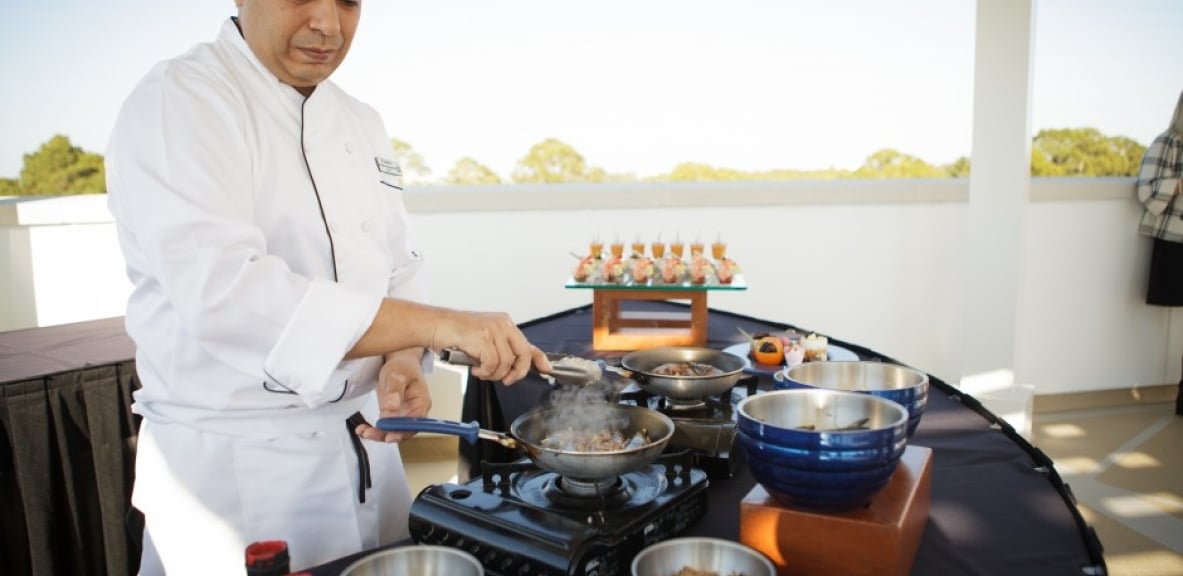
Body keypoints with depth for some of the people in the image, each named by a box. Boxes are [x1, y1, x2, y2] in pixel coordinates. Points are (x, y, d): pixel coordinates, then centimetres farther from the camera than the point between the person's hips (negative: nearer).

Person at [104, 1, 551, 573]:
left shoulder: (362, 122, 9)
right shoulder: (176, 102, -14)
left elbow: (397, 274, 10)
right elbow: (224, 291, -29)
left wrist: (405, 359, -12)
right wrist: (441, 325, -33)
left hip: (367, 441, 7)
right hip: (233, 462, -6)